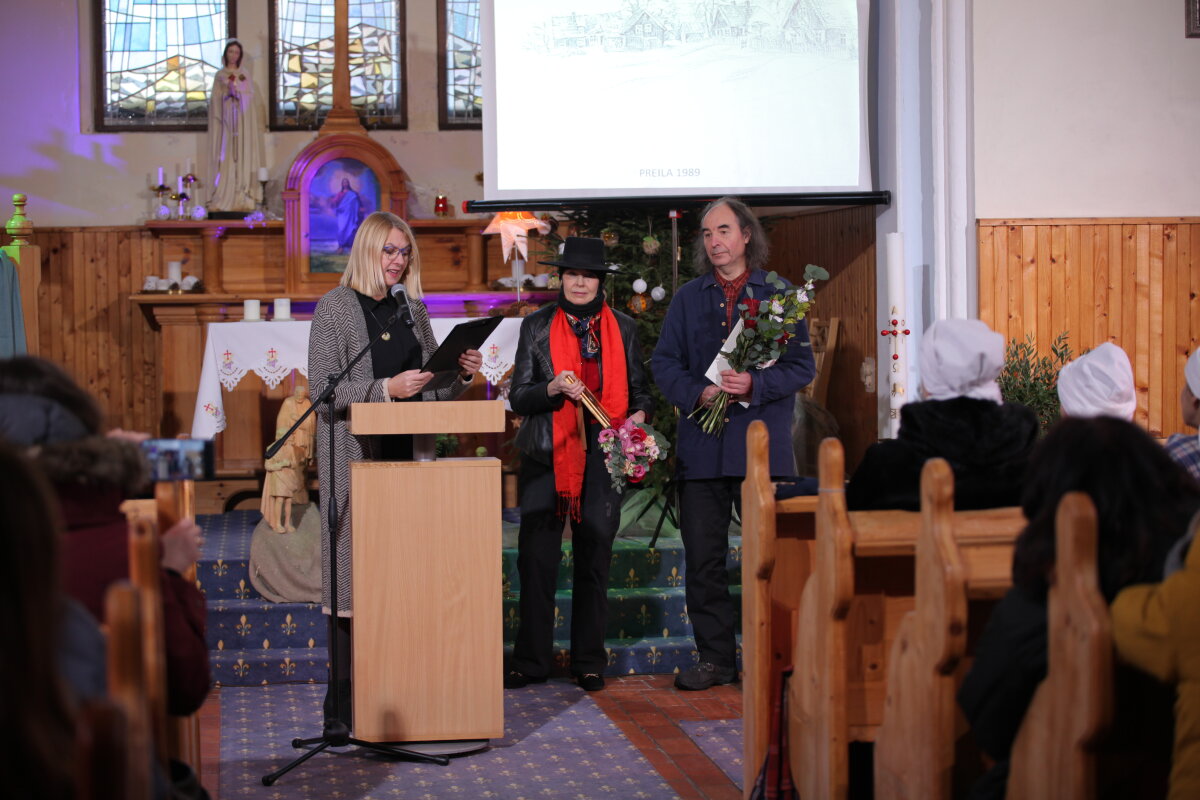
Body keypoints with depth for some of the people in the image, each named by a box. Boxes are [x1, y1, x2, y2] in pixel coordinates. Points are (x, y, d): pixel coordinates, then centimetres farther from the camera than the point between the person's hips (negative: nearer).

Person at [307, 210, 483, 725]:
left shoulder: (412, 310, 15)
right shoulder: (336, 306, -2)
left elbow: (432, 387, 17)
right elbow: (322, 389, -10)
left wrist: (461, 374, -3)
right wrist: (385, 388, -21)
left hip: (406, 452, 5)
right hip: (355, 454, -5)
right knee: (355, 566, -6)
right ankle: (344, 698, 0)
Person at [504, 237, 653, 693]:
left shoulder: (623, 328, 10)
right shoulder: (537, 326, 7)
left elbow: (639, 390, 15)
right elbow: (517, 397, 4)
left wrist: (639, 415, -7)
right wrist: (553, 389, -15)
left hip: (602, 454, 1)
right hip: (547, 454, -1)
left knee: (594, 559, 3)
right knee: (536, 560, -3)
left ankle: (589, 662, 12)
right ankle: (531, 661, 7)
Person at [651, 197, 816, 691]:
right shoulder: (687, 298, 13)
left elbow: (802, 365, 0)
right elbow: (664, 363, 8)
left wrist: (755, 385, -16)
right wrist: (698, 392, -11)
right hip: (701, 446, 2)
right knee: (703, 560, 4)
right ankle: (715, 657, 13)